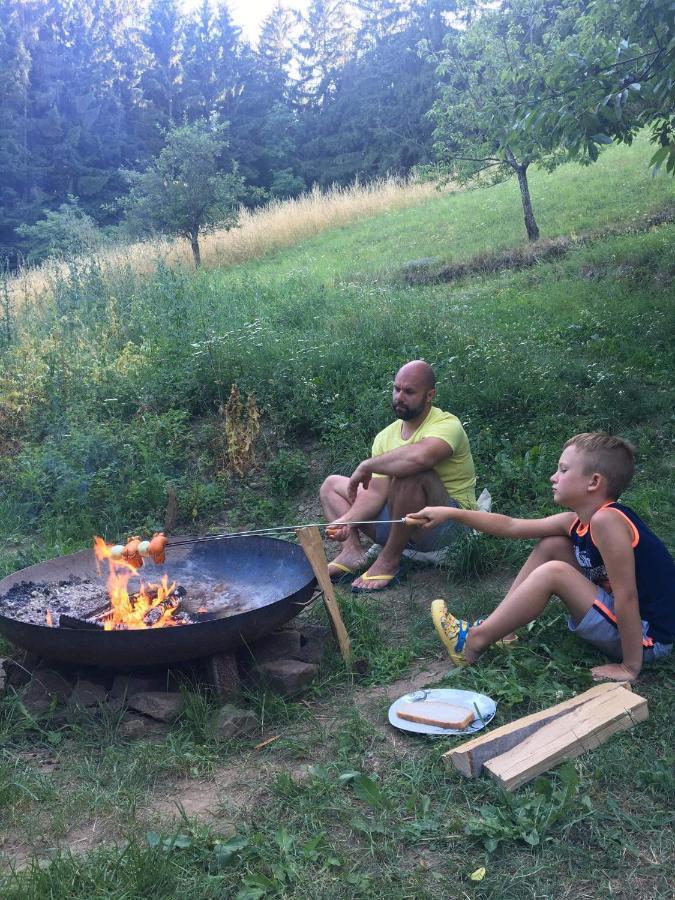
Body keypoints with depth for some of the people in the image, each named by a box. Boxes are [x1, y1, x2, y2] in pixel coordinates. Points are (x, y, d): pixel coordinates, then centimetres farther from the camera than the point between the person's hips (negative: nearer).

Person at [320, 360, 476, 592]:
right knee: (332, 484, 10)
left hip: (448, 524, -8)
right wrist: (348, 519, -21)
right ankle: (352, 551, -17)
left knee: (410, 473, -36)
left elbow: (420, 456, -41)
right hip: (399, 523, 8)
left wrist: (366, 466, -27)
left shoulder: (446, 425, -17)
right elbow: (377, 492, -2)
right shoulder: (386, 436, 5)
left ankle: (389, 560, -20)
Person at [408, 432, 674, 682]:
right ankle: (494, 626, 9)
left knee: (553, 572, -22)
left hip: (645, 637, -9)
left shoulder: (606, 520, -26)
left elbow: (626, 595, -27)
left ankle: (473, 642, -8)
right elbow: (510, 526, 7)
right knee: (551, 545, 7)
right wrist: (452, 514, 6)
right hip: (615, 614, 9)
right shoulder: (576, 521, 1)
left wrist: (630, 668, -22)